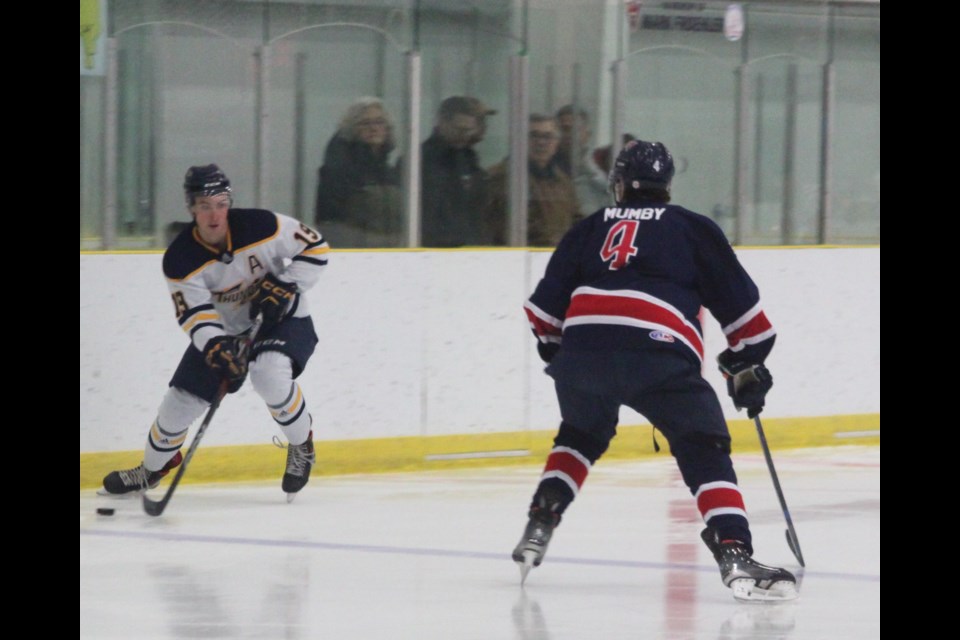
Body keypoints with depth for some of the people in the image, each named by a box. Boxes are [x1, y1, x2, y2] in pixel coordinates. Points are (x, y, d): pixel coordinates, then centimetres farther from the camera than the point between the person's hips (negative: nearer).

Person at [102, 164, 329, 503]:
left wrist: (284, 285, -23)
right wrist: (216, 347, -41)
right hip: (225, 330, 3)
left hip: (281, 319, -3)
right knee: (181, 398, 3)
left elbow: (315, 247, -12)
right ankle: (152, 468, 31)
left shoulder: (260, 226, -24)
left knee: (268, 373, -34)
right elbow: (195, 315, -23)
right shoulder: (180, 259, -19)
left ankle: (302, 446, -9)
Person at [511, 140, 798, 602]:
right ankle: (734, 555, -15)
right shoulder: (693, 228, 19)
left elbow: (545, 309, 24)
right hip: (658, 353, -3)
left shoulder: (589, 229, 26)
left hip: (582, 347, 3)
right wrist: (747, 365, 28)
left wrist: (557, 352, 41)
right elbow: (739, 303, 17)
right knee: (705, 451, 4)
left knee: (582, 434, 32)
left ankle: (539, 526, 24)